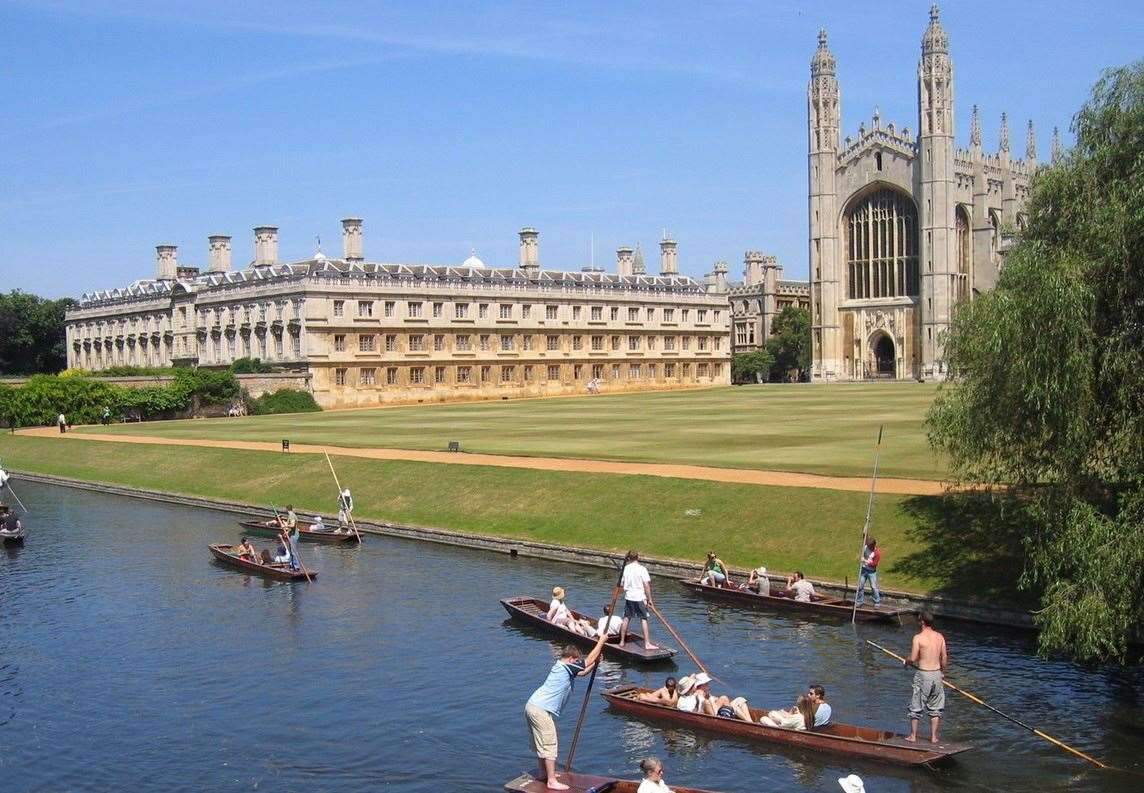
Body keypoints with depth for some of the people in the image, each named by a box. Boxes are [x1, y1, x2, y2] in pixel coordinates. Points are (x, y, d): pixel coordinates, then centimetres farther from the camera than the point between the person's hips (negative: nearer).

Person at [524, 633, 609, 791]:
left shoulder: (560, 666, 19)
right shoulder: (566, 667, -11)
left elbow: (582, 672, 33)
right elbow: (589, 660, -8)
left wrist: (596, 662, 24)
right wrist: (601, 641, 0)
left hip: (532, 706, 10)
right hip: (541, 710, -10)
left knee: (541, 742, 22)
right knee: (549, 744, -5)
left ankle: (544, 773, 35)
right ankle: (552, 781, -3)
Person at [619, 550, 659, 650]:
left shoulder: (625, 569, 0)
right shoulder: (642, 569, -11)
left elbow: (621, 584, 7)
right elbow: (646, 585, -13)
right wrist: (649, 598, -5)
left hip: (628, 597, 4)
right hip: (640, 598, -4)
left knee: (626, 619, 13)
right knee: (643, 620, -1)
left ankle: (622, 641, 22)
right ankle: (647, 643, -3)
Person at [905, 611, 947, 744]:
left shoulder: (918, 637, -12)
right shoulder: (940, 637, 3)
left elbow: (913, 659, -14)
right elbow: (944, 658, 6)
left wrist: (906, 662, 7)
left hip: (922, 674, -5)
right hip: (937, 673, 5)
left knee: (916, 707, 8)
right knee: (935, 707, 15)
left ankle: (913, 736, 13)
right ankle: (934, 737, 16)